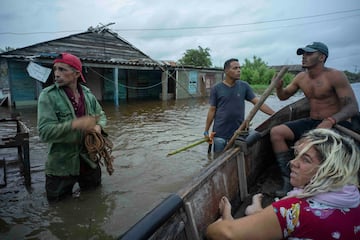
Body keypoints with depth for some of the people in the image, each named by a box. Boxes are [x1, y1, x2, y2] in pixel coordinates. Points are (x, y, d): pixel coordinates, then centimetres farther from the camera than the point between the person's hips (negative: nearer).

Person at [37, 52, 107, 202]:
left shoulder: (88, 95, 1)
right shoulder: (48, 96, -13)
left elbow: (101, 115, 14)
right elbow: (44, 132, -21)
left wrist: (98, 126, -10)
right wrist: (75, 124, -35)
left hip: (89, 160, 4)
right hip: (61, 166, -4)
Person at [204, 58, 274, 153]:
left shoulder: (244, 86, 0)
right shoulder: (216, 89, -4)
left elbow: (258, 102, -1)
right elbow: (212, 110, -1)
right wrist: (206, 131, -1)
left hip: (238, 133, 2)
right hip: (220, 134, -2)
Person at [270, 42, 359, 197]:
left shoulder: (335, 76, -11)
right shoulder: (301, 77, 8)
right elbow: (283, 96, 18)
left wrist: (330, 121, -36)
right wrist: (278, 87, -7)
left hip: (336, 124, -6)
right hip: (311, 122, 6)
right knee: (276, 132, -12)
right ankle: (289, 181, -11)